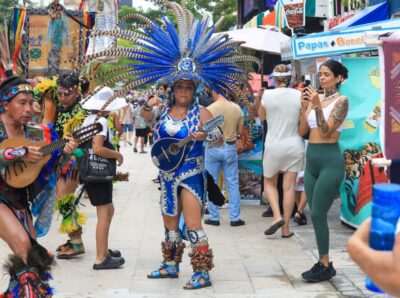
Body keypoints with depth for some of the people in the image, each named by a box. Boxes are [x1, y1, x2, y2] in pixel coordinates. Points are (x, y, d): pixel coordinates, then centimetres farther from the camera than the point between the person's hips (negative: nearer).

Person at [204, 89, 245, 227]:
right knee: (233, 184, 8)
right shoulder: (236, 108, -3)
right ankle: (235, 218, 8)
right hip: (230, 147, 2)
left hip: (213, 148, -2)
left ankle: (214, 217, 12)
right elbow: (240, 131, 3)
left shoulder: (209, 109, -13)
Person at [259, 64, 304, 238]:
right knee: (289, 187, 5)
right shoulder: (299, 95, -4)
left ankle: (277, 216, -4)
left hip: (273, 146, -1)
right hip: (294, 146, 2)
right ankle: (286, 228, 8)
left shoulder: (268, 94, -8)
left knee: (269, 182, 17)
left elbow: (261, 116, 8)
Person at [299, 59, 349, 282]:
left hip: (330, 160, -7)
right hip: (312, 159, 7)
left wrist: (317, 105, -23)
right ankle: (324, 262, 18)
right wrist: (304, 105, -2)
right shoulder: (316, 98, 11)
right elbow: (302, 131, 7)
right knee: (316, 215, 9)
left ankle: (325, 266, 1)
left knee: (317, 214, -8)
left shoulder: (341, 101, -7)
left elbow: (326, 131, -16)